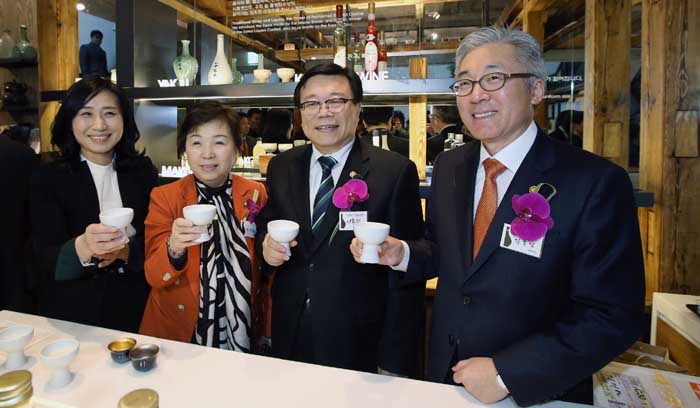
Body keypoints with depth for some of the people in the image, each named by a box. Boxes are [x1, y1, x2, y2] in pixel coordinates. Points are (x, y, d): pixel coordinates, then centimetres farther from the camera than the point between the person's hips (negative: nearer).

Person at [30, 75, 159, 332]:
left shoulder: (143, 171, -1)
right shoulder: (48, 177, -6)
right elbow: (47, 260, -14)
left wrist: (126, 251, -21)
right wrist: (82, 248, -34)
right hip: (70, 316, -1)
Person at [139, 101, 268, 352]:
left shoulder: (256, 194, -6)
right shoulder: (164, 198, -9)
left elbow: (265, 268, 3)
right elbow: (153, 277, -11)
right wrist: (174, 250, -32)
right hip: (178, 332, 0)